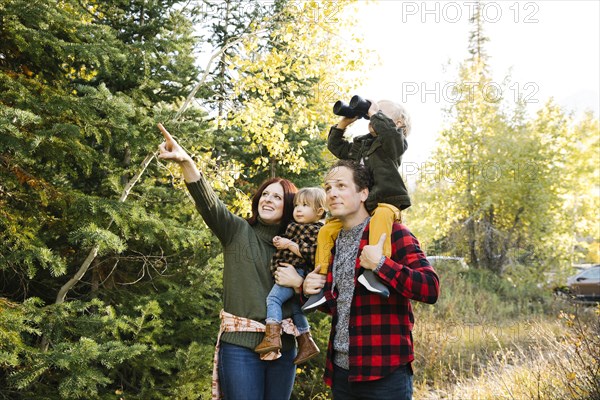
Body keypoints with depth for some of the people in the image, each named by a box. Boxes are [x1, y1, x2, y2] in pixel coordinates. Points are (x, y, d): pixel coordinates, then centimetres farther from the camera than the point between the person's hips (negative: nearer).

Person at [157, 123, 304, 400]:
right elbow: (208, 201, -15)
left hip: (283, 347, 3)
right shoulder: (238, 231, 2)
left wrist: (299, 283, -13)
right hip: (241, 345, -3)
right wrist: (185, 161, -32)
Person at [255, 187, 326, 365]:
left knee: (273, 298, -20)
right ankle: (306, 343, 26)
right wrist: (279, 241, 14)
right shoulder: (294, 227, 19)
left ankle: (273, 335, -27)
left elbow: (312, 254, -22)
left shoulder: (317, 231, -9)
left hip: (296, 273, -10)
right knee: (295, 307, 17)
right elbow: (287, 243, 36)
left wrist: (289, 245, -19)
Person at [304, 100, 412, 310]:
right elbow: (335, 146, 36)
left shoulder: (395, 141, 3)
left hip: (386, 202, -7)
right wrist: (343, 123, 23)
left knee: (380, 216, -43)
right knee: (326, 230, -7)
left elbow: (388, 130, -21)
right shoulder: (360, 145, 24)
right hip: (358, 208, 8)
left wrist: (374, 112, -3)